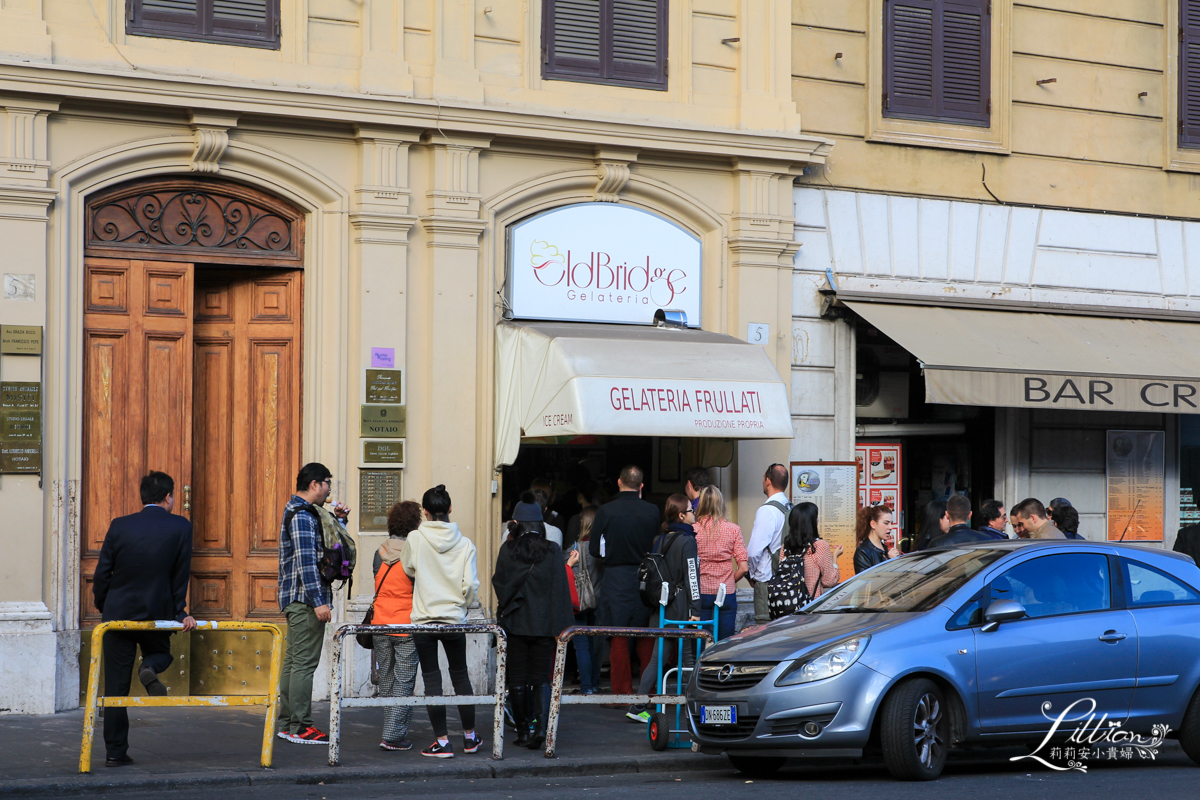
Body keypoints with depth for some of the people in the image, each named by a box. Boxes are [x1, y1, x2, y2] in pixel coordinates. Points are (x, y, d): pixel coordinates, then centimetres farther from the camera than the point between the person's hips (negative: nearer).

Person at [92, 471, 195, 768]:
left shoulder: (120, 526, -3)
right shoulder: (180, 527, -6)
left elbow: (102, 573, 0)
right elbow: (181, 575, -2)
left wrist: (102, 607, 15)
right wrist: (180, 612, 6)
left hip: (118, 613, 1)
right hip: (158, 614, -1)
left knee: (115, 687, 7)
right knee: (161, 654, 29)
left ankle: (115, 752, 7)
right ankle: (150, 669, -8)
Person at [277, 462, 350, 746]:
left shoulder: (299, 511, 18)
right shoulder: (302, 515, -15)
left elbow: (325, 543, 30)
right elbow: (306, 560, -22)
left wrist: (338, 519, 14)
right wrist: (318, 601, -24)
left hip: (295, 601, 11)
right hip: (305, 599, -11)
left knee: (294, 661, 13)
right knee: (304, 663, -9)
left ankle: (287, 724, 17)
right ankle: (300, 728, -7)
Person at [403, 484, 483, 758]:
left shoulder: (415, 539, -8)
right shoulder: (464, 544, -4)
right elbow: (470, 584, -6)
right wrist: (461, 605, 11)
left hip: (423, 619, -2)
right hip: (454, 620, 2)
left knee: (432, 679, 3)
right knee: (460, 675, 15)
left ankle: (442, 741, 1)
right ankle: (470, 737, 23)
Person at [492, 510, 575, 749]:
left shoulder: (507, 550, -4)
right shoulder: (553, 551, -3)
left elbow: (499, 584, 2)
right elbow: (559, 587, -3)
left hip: (515, 623, -1)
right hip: (544, 625, 1)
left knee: (518, 680, 7)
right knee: (541, 677, 5)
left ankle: (523, 732, 9)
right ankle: (542, 726, -14)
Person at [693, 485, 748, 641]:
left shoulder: (694, 529, -6)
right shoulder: (733, 529, -2)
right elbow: (743, 568, -5)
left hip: (701, 592, -1)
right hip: (727, 593, 1)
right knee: (725, 644, 6)